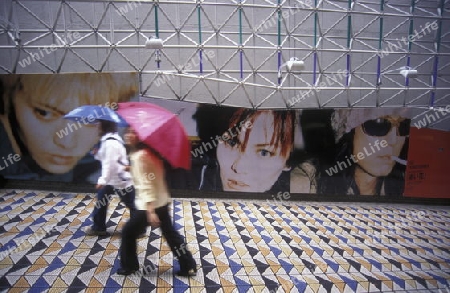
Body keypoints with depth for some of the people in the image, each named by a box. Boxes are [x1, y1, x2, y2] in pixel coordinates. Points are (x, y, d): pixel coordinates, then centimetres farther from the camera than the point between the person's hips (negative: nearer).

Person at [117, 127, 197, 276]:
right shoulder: (149, 151, 8)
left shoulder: (140, 156, -19)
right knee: (170, 233, 15)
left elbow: (146, 184, -26)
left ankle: (128, 266, 27)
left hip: (150, 204, -9)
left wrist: (150, 211, -29)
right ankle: (189, 266, 22)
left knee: (128, 232, 12)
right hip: (162, 201, 9)